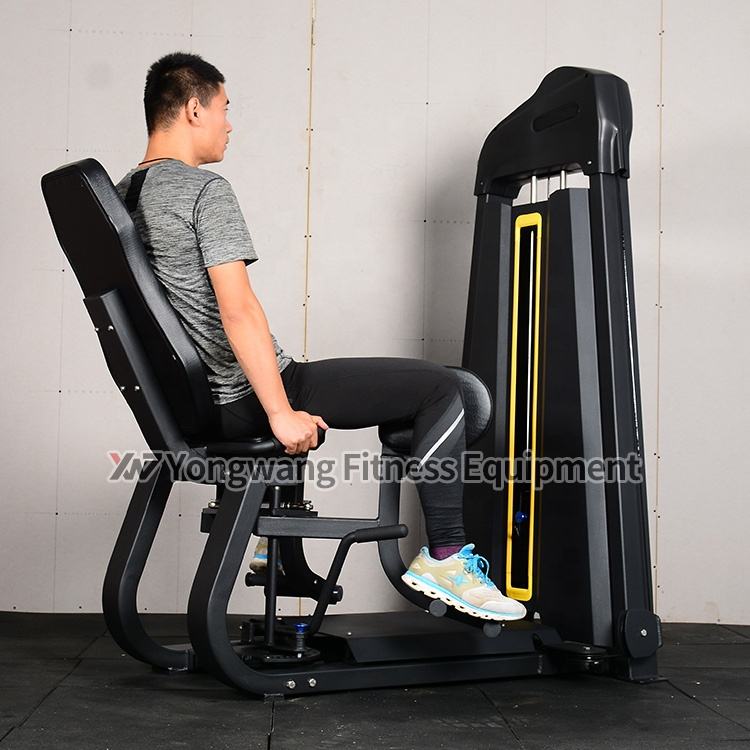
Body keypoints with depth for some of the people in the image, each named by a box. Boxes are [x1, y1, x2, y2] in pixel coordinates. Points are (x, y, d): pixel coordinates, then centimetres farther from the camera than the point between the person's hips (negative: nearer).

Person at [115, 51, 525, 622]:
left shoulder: (121, 198, 13)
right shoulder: (205, 190, -14)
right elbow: (238, 309, -23)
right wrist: (281, 414, -21)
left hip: (192, 405, 10)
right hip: (241, 402, -10)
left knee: (288, 396, 43)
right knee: (440, 388, -5)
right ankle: (446, 556, -5)